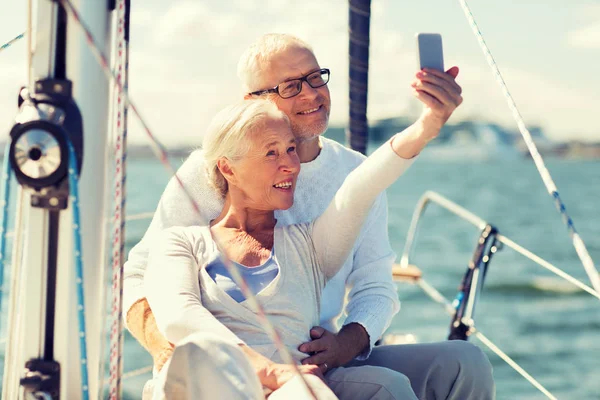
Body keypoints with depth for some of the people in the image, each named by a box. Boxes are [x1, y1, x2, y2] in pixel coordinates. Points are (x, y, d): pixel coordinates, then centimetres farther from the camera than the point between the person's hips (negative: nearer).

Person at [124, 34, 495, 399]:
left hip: (322, 363, 5)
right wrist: (166, 344, -23)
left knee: (464, 364, -16)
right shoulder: (212, 170, -2)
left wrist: (348, 341, -11)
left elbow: (375, 287, 13)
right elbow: (141, 274, 0)